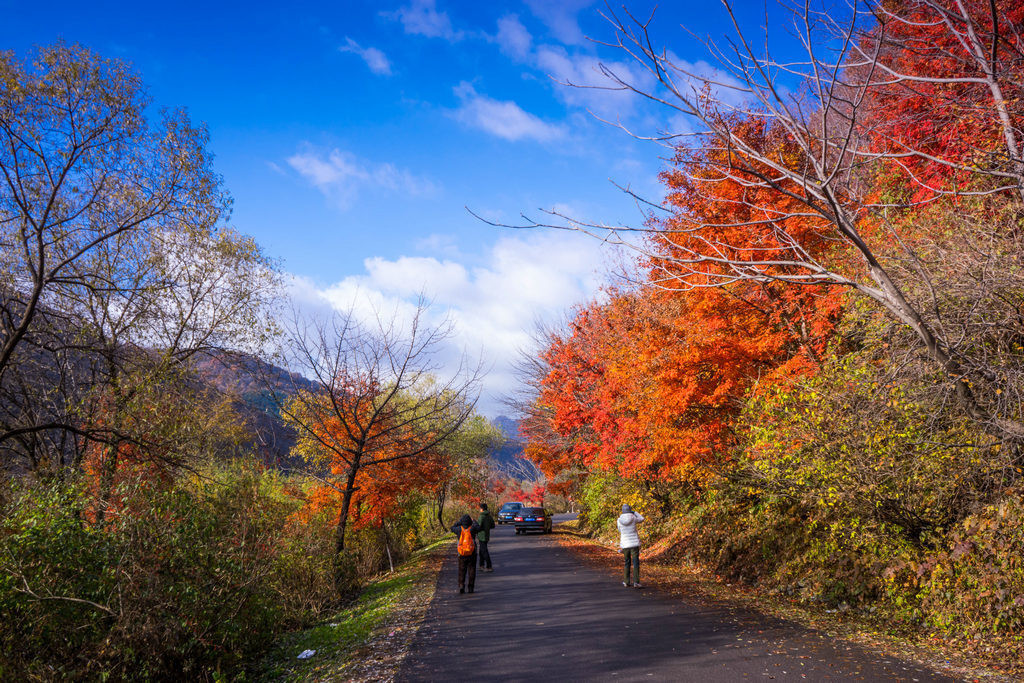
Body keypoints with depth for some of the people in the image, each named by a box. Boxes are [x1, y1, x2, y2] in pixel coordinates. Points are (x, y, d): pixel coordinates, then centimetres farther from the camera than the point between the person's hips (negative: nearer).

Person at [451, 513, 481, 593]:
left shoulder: (459, 529, -7)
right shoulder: (472, 529, -9)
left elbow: (452, 528, 15)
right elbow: (479, 528, 13)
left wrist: (459, 521, 17)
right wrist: (473, 521, 23)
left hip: (462, 554, 1)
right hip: (472, 554, -1)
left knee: (462, 570, 11)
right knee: (471, 570, 11)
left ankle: (461, 585, -4)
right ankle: (470, 587, 11)